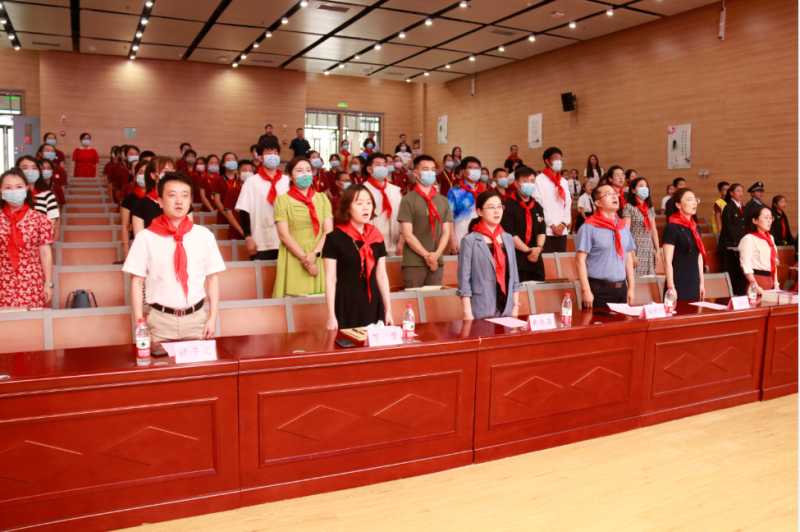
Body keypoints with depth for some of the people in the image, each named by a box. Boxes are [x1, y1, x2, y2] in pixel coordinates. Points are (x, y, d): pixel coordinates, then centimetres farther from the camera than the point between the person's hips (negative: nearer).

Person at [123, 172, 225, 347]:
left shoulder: (204, 236, 1)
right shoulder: (145, 238, -2)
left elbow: (212, 278, 5)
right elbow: (137, 281, 1)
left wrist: (212, 318, 0)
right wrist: (139, 324, -5)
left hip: (197, 319, 1)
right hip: (161, 320, -1)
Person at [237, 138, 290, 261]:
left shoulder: (287, 181, 6)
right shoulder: (251, 182, 1)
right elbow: (244, 211, -1)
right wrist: (248, 238, -8)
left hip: (285, 243, 2)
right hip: (260, 245, -2)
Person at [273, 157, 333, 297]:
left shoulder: (322, 198, 13)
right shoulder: (282, 200, 3)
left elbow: (328, 231, 4)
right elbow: (283, 234, -5)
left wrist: (314, 254, -12)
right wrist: (304, 258, -13)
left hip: (320, 259, 3)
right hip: (293, 259, -3)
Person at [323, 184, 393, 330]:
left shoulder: (376, 237, 7)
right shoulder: (334, 238, -7)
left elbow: (382, 276, 12)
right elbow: (330, 279, -7)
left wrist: (388, 311, 10)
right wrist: (331, 316, -10)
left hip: (373, 305, 4)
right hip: (347, 306, -4)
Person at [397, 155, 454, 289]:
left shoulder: (443, 201, 12)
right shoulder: (408, 200, -2)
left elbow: (446, 232, 9)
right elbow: (407, 235, -7)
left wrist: (436, 254, -7)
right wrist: (426, 255, -10)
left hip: (437, 262, 4)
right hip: (413, 263, -4)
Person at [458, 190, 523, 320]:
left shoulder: (508, 239, 10)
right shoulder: (469, 240, -6)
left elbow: (514, 276, 13)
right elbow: (464, 280, -8)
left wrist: (516, 307, 8)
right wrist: (467, 314, -11)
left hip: (507, 310, 5)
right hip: (481, 313, -4)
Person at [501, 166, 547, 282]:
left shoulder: (537, 207, 17)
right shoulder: (508, 206, -8)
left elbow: (542, 231, 13)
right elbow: (509, 234, -13)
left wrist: (538, 248, -7)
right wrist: (528, 251, -12)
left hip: (536, 260, 7)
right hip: (516, 261, -7)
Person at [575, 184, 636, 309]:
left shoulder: (623, 227, 11)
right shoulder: (589, 227, -8)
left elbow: (628, 257, 15)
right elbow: (580, 259, -11)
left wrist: (631, 287, 11)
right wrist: (586, 291, -16)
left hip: (621, 289, 6)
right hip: (598, 290, -6)